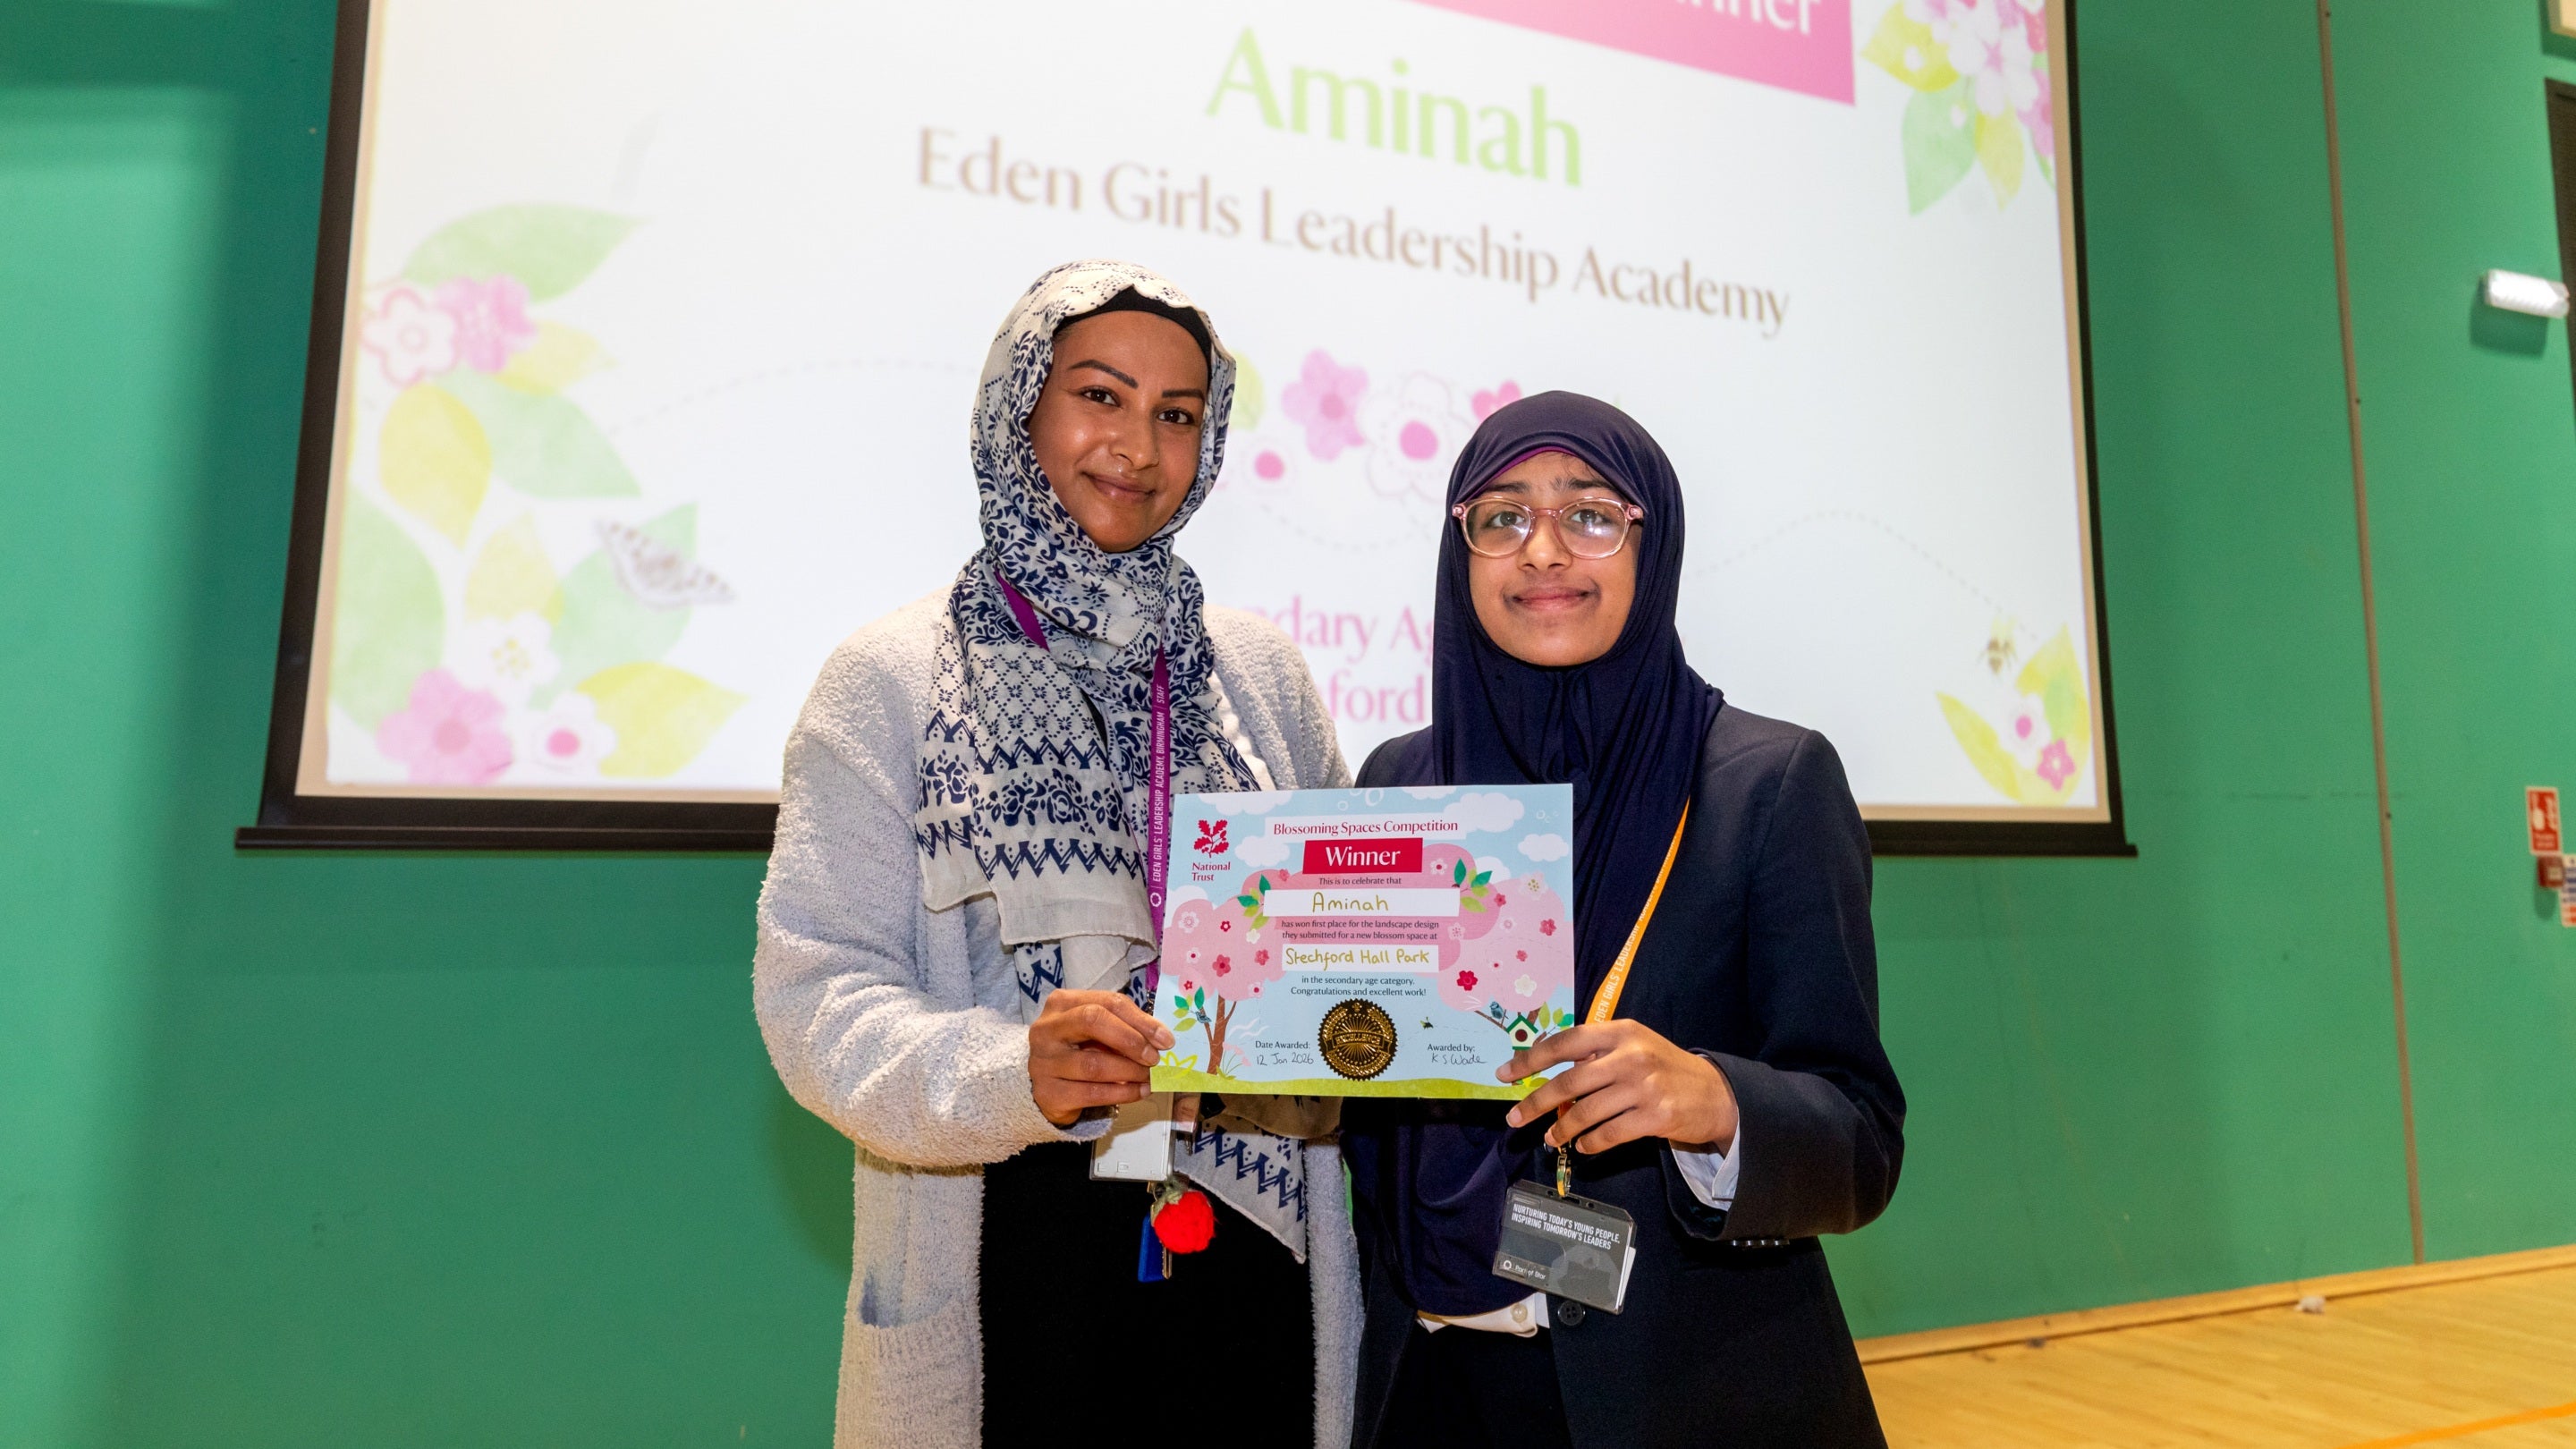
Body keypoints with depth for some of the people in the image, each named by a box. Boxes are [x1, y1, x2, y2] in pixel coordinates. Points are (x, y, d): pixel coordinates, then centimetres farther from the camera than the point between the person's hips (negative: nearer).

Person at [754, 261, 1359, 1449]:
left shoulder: (1259, 667, 7)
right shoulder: (893, 676, -3)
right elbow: (818, 989, -9)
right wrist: (1007, 1074, -26)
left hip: (1249, 1253, 3)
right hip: (1011, 1259, -3)